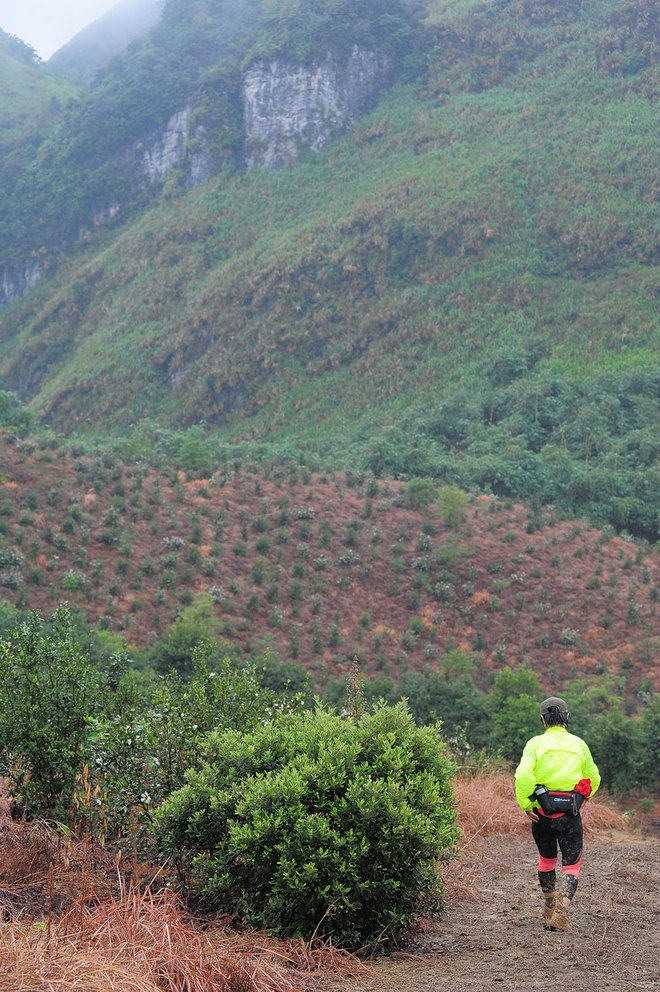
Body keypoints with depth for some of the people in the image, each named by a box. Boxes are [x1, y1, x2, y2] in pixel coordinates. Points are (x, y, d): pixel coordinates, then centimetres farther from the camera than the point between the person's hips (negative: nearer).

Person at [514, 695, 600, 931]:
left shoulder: (535, 744, -3)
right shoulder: (579, 744, 4)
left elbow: (523, 775, -18)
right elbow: (593, 779, 14)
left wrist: (525, 805, -10)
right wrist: (584, 797, 33)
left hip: (542, 812, 1)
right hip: (570, 814, 0)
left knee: (547, 858, 22)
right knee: (572, 864, 5)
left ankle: (549, 909, 35)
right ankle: (560, 914, -15)